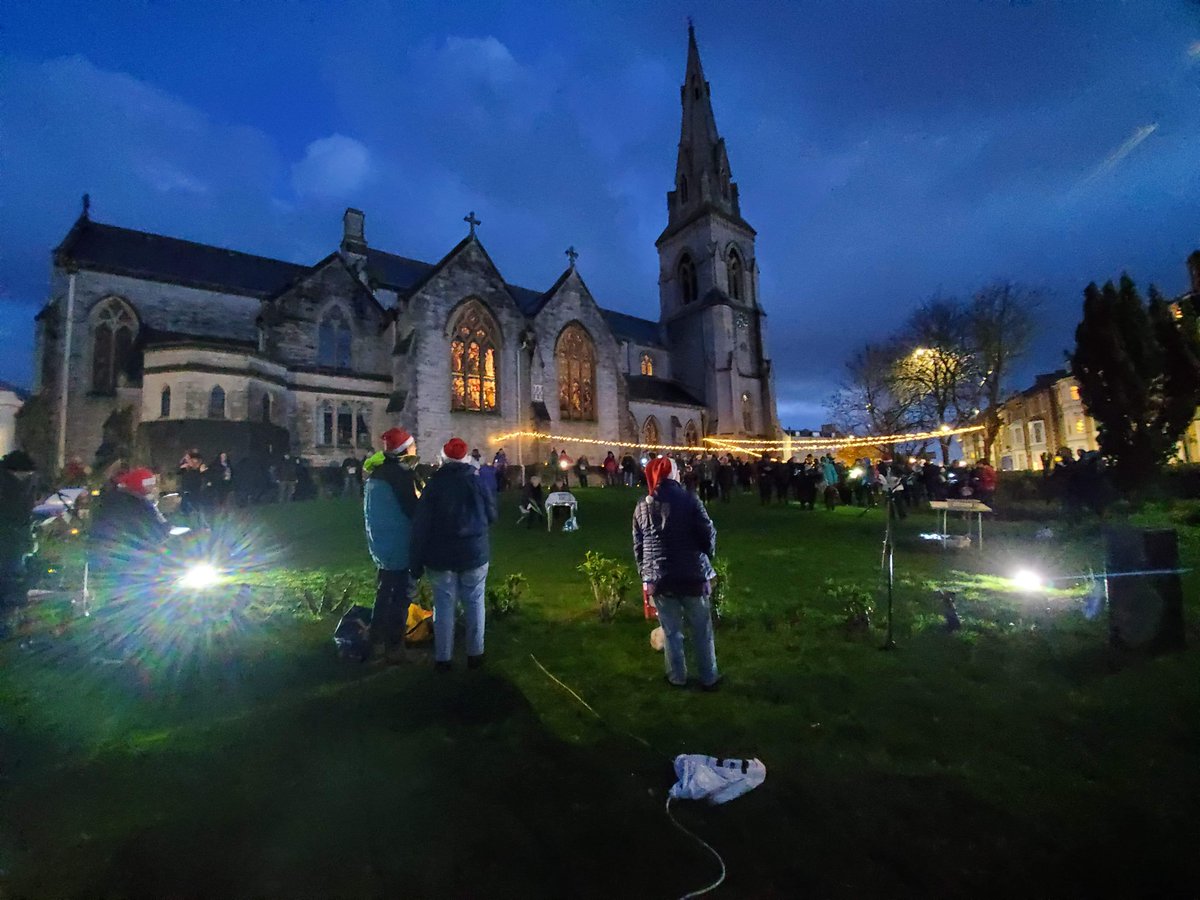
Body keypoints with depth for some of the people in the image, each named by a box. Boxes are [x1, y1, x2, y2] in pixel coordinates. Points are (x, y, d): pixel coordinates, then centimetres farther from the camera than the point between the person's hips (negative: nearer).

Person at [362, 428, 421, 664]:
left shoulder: (377, 471, 8)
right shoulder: (401, 473, -20)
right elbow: (414, 509, -20)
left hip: (380, 542, 9)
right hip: (399, 545, -9)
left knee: (385, 590, 23)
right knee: (400, 595, 1)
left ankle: (378, 636, 37)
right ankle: (394, 649, 8)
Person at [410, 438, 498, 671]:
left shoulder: (433, 484, -5)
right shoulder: (477, 481, -5)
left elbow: (420, 526, -5)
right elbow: (491, 515, 3)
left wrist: (416, 562, 0)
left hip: (441, 556, 0)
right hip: (474, 553, 0)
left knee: (443, 606, 8)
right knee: (474, 604, 10)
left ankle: (442, 658, 14)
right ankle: (475, 654, 17)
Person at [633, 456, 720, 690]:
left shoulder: (642, 507, 2)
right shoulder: (689, 500, -8)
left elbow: (638, 546, 6)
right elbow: (708, 534, -8)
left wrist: (645, 575, 14)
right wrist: (706, 559, 10)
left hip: (659, 578, 2)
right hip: (692, 575, -2)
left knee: (671, 631, 15)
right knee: (701, 630, 13)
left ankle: (677, 677, 26)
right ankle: (709, 678, 24)